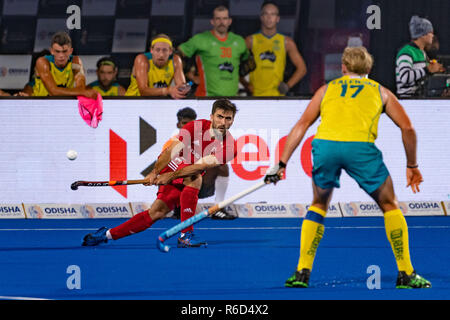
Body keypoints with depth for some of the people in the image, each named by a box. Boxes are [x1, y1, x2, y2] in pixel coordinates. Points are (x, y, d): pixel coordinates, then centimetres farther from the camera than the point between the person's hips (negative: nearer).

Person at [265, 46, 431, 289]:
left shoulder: (327, 89, 28)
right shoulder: (380, 91, 25)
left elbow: (302, 125, 19)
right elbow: (407, 128, 17)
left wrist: (282, 163, 18)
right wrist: (412, 166, 27)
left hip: (325, 144, 2)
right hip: (360, 146, -2)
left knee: (318, 205, 26)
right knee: (390, 206, 17)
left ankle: (302, 272, 19)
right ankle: (406, 275, 13)